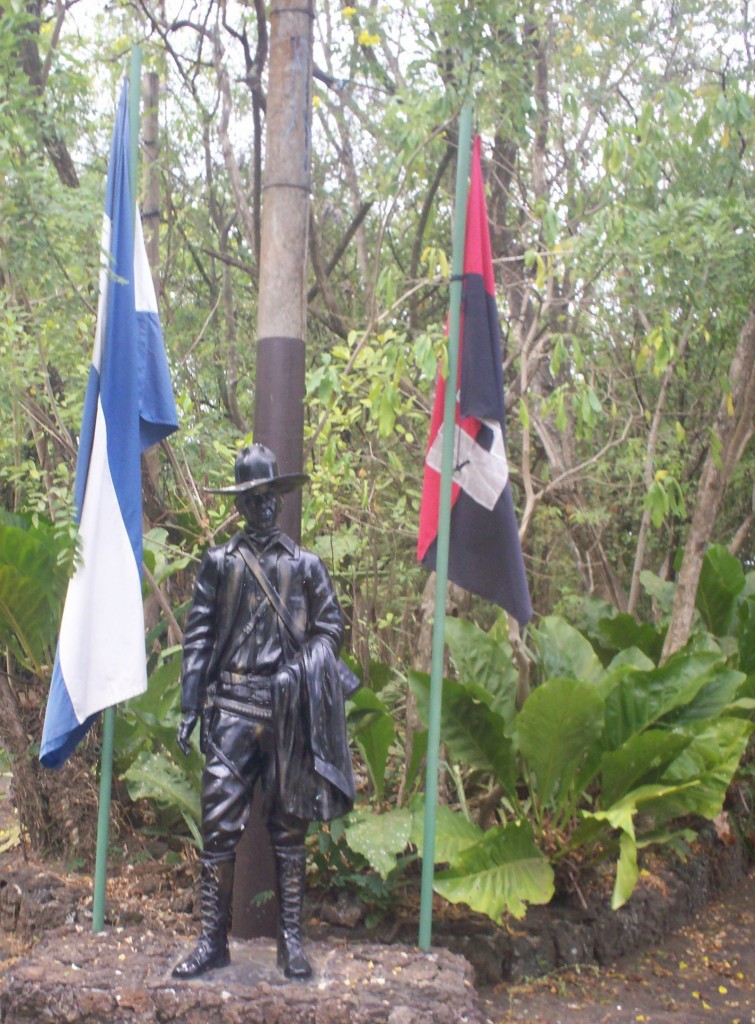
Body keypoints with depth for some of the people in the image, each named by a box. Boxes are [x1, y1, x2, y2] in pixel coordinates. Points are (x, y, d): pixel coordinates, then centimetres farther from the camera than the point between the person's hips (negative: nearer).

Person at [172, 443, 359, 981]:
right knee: (219, 821, -4)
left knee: (290, 826, 6)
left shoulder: (306, 565, 9)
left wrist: (299, 670, -7)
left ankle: (292, 941, 14)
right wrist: (190, 705, 0)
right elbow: (198, 636, 7)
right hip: (232, 705, 0)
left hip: (289, 709, 0)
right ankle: (213, 940, 8)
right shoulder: (219, 562, 8)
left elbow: (332, 628, 10)